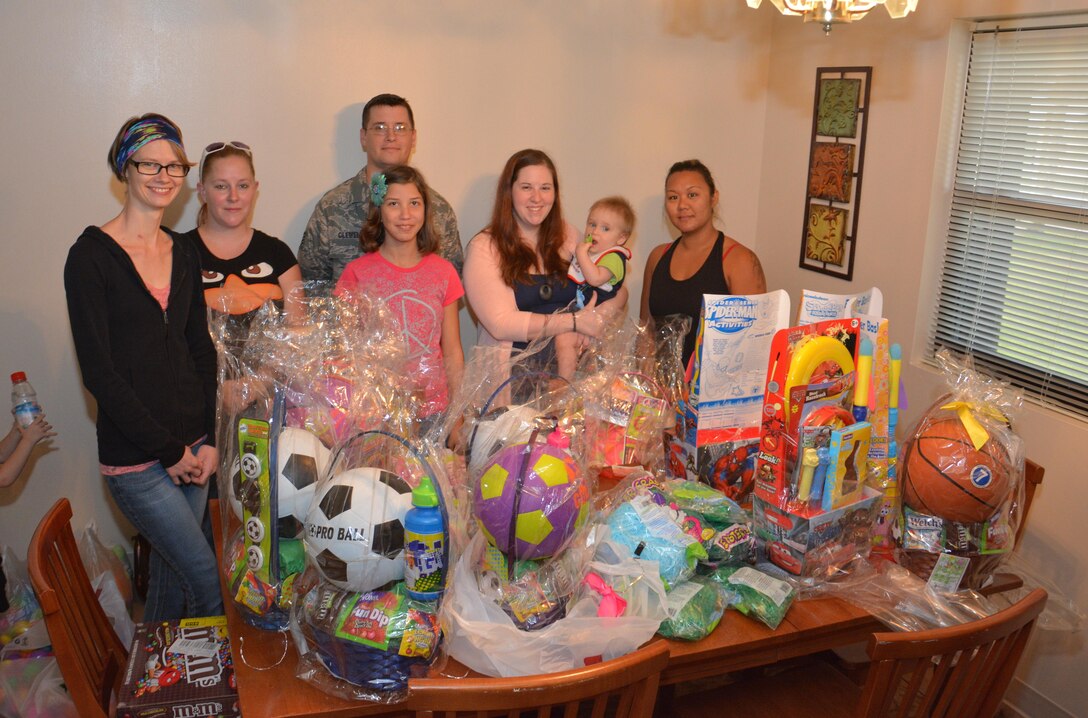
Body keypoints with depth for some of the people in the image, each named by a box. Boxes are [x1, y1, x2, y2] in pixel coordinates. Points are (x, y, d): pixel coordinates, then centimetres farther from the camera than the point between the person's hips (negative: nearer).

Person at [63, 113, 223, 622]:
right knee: (211, 585, -4)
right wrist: (168, 450, -12)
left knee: (171, 580, 16)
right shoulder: (92, 256, -8)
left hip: (191, 448, 5)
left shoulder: (184, 254, 9)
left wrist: (208, 440, 1)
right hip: (134, 460, -5)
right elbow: (98, 372, -12)